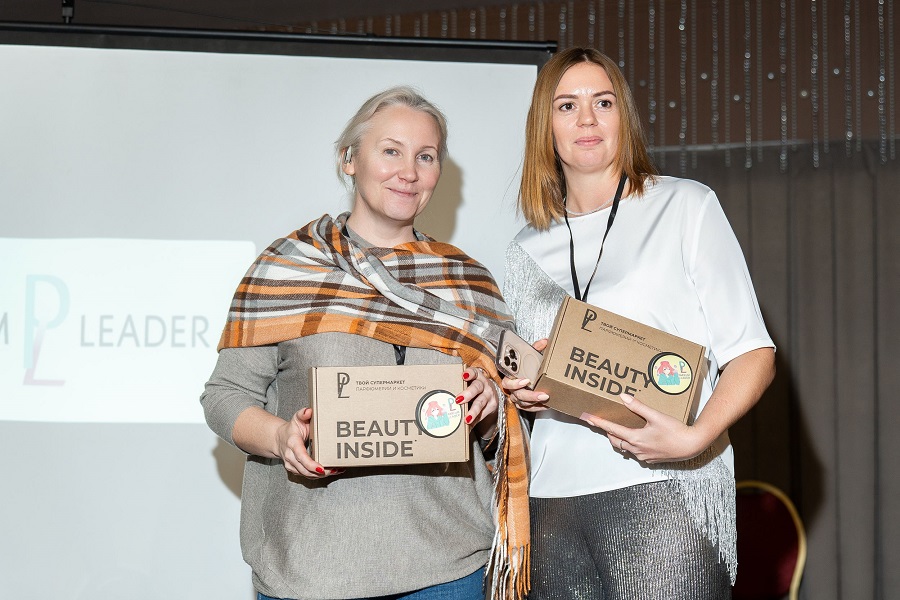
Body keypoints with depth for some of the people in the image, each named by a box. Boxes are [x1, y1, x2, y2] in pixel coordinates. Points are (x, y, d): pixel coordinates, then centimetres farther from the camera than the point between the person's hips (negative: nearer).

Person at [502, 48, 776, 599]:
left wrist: (696, 436, -19)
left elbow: (753, 353, -1)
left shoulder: (685, 206, 4)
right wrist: (522, 392, 1)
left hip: (664, 489, -4)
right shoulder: (527, 250, 16)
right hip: (553, 496, 4)